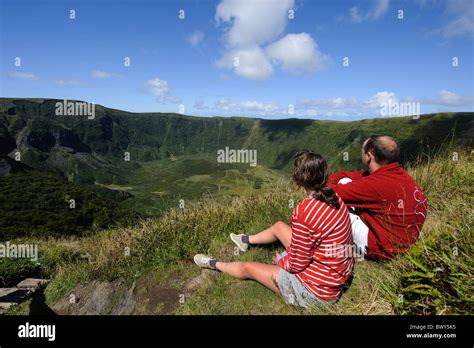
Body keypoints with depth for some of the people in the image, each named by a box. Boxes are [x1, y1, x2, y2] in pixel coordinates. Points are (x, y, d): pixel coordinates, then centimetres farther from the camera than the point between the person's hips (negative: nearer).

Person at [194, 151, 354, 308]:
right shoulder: (335, 197, -7)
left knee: (248, 268, 13)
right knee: (279, 226, 23)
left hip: (316, 290, -7)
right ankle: (247, 240, 51)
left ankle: (214, 264, 43)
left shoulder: (304, 212, -32)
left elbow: (297, 265, -22)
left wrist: (281, 261, 0)